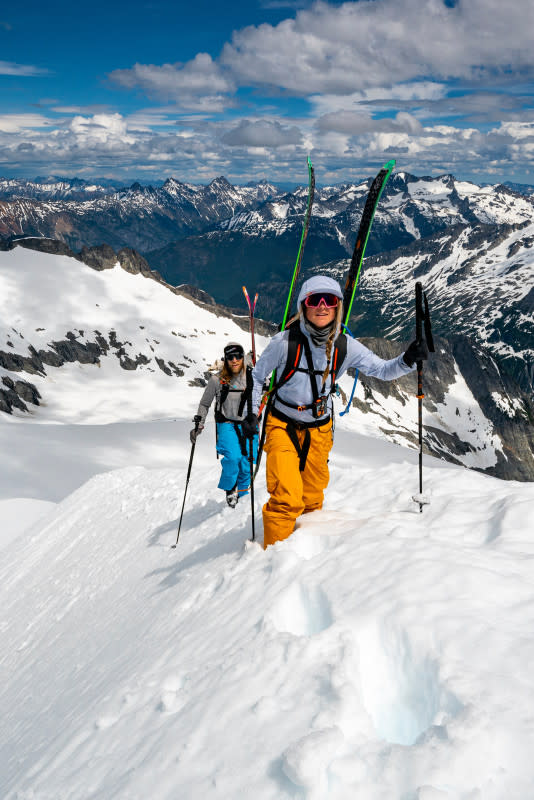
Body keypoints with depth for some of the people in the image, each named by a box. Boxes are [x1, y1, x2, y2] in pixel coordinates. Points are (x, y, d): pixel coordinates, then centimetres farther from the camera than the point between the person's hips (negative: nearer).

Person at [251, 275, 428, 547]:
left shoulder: (345, 346, -10)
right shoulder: (285, 342, -18)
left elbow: (383, 370, -2)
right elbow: (257, 376, -3)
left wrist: (407, 359, -21)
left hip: (319, 429, 4)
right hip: (283, 425, -3)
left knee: (312, 500, 16)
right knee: (286, 500, -17)